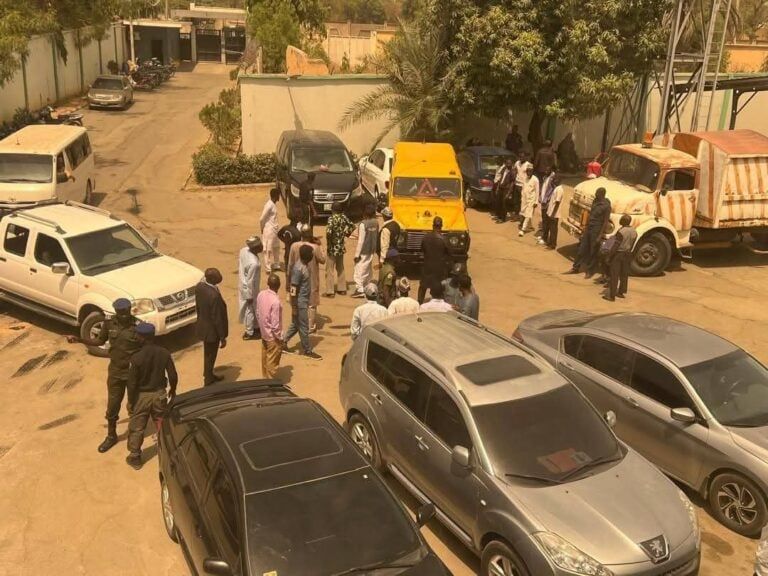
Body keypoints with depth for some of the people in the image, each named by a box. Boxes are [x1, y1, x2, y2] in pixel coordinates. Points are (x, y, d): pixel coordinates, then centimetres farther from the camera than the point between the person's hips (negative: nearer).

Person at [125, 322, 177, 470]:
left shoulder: (137, 358, -23)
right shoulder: (164, 353, -13)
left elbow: (132, 383, -17)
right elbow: (173, 375, -5)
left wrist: (130, 401, -3)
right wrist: (173, 389, 14)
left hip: (142, 396, -3)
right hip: (159, 394, 3)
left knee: (136, 428, 15)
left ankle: (135, 457, 26)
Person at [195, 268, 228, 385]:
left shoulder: (199, 287, -11)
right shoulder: (214, 296, -34)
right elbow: (217, 319, -26)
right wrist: (223, 337, -15)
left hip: (203, 326, 7)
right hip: (212, 331, -7)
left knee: (208, 354, 27)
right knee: (210, 356, 14)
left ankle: (208, 376, 47)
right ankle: (209, 381, 32)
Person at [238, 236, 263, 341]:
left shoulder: (244, 250, -13)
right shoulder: (254, 263, -37)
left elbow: (239, 263, 6)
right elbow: (250, 281, -28)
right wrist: (250, 296, -16)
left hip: (243, 285, 8)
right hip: (249, 288, -8)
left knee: (254, 308, 27)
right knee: (250, 309, 13)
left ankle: (255, 327, 46)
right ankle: (249, 333, 32)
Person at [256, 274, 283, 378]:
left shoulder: (261, 294, -7)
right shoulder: (275, 301, -30)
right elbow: (275, 323, -25)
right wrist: (279, 338, -12)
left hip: (264, 333, 8)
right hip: (272, 336, -8)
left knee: (265, 357, 24)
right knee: (272, 361, 8)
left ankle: (265, 377, 40)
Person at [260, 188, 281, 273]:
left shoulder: (274, 204, 8)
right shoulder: (269, 205, -21)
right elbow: (262, 219, -17)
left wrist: (277, 227, 14)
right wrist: (262, 229, -5)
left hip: (275, 229, 10)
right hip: (269, 230, -10)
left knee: (276, 247, 19)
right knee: (268, 249, -2)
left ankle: (276, 265, 32)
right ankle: (268, 269, 5)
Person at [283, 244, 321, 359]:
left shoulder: (305, 265, 4)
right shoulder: (298, 269, -25)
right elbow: (293, 290, -23)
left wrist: (308, 301, 23)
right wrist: (294, 308, -20)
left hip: (304, 301, 9)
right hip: (300, 302, -9)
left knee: (296, 324, 20)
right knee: (304, 327, 4)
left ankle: (283, 342, 31)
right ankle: (307, 351, 17)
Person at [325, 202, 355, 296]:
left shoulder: (332, 219, -19)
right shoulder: (343, 217, 1)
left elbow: (329, 232, -32)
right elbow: (352, 226, 12)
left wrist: (328, 241, -16)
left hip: (333, 247, -7)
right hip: (341, 246, 7)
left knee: (330, 270, 2)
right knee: (340, 268, 19)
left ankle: (330, 291, 3)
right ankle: (342, 289, 26)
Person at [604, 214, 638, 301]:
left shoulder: (621, 231, -21)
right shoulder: (634, 232, 1)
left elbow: (615, 246, -20)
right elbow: (633, 245, 8)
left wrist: (610, 257, -14)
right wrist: (629, 252, 18)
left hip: (618, 254, -7)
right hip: (628, 254, 7)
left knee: (614, 275, -1)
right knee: (624, 274, 19)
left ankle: (611, 296, 0)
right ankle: (621, 292, 31)